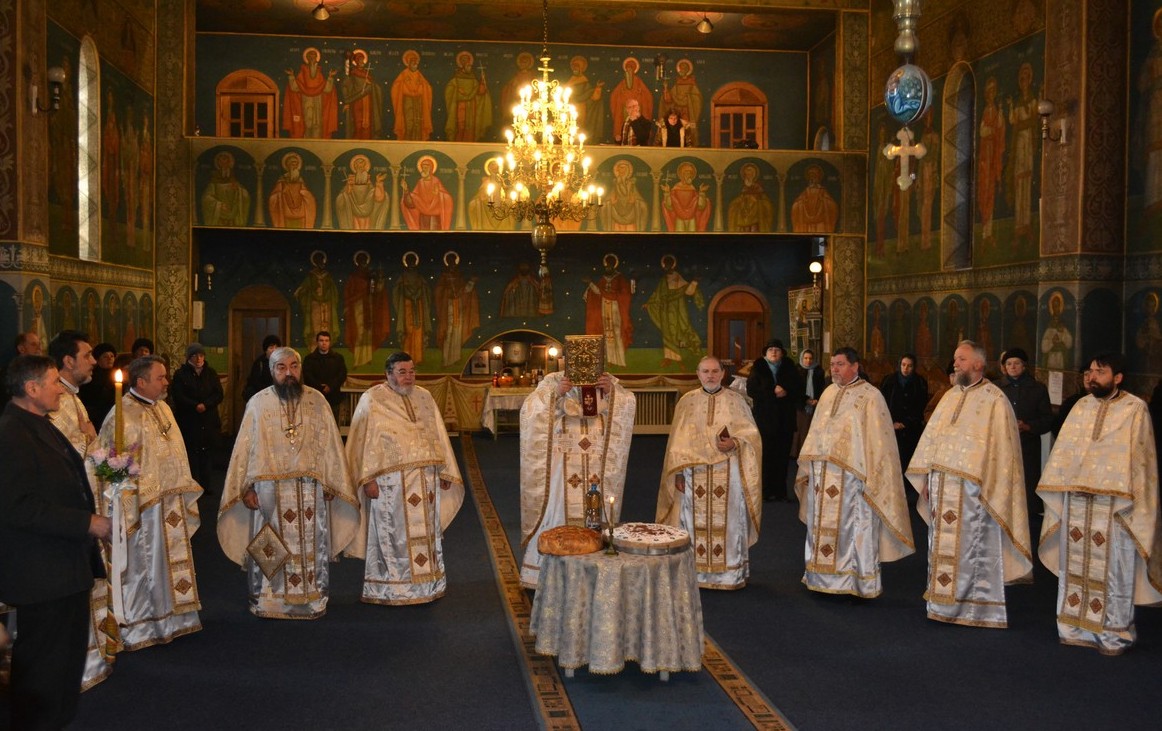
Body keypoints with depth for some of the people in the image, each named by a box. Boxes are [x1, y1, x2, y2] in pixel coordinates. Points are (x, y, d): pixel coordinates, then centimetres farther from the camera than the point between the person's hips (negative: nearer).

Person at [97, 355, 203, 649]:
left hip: (170, 502, 8)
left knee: (171, 561, 16)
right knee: (142, 565, 3)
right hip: (143, 506, -8)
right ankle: (139, 627, 16)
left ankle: (169, 618, 29)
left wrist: (184, 490, 17)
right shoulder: (122, 415, -16)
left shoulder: (163, 408, 9)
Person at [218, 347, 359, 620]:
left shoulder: (316, 400, 2)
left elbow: (329, 444, 3)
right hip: (269, 489, -1)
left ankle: (312, 600, 20)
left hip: (310, 489, 1)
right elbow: (246, 447, 0)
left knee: (310, 545, 7)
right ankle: (268, 600, 20)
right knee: (270, 548, 6)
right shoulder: (258, 403, -1)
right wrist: (247, 487, -4)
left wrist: (331, 483, 1)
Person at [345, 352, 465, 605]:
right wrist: (368, 479, -14)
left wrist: (445, 472, 10)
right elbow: (364, 441, -8)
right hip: (390, 482, -5)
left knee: (426, 532, 11)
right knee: (392, 535, 1)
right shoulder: (372, 400, -4)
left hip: (425, 480, 5)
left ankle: (427, 584, 22)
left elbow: (438, 435, 13)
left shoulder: (424, 397, 11)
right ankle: (390, 589, 12)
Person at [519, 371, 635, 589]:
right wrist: (555, 393, -25)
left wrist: (612, 391, -17)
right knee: (558, 512, -2)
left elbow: (629, 406, 0)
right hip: (563, 464, -2)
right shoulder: (553, 381, -3)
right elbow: (531, 409, -11)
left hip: (598, 465, 3)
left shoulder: (607, 381, 5)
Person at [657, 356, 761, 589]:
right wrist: (678, 472, -1)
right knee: (696, 523, 3)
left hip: (728, 475, -1)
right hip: (694, 475, 1)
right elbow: (678, 440, 6)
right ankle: (696, 572, 11)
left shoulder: (735, 400, 5)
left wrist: (735, 443, -15)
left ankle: (731, 573, 11)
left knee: (728, 522, 1)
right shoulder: (687, 401, 7)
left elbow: (751, 433, 5)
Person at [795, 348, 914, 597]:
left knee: (853, 529, 0)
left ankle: (858, 581, 11)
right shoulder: (828, 393, 12)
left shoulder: (870, 396, -7)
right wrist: (807, 468, 12)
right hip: (822, 476, 6)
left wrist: (868, 478, -16)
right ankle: (824, 576, 22)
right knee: (823, 527, 11)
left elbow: (877, 439, -11)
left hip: (851, 476, -6)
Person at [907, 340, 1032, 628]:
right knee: (944, 547, 11)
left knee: (972, 548, 0)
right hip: (943, 488, 7)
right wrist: (927, 478, 11)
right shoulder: (950, 396, 13)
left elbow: (1000, 447, -11)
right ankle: (946, 603, 21)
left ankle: (977, 607, 11)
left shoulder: (994, 400, -7)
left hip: (972, 489, -6)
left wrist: (986, 487, -16)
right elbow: (932, 437, 15)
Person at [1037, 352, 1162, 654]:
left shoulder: (1135, 409, -3)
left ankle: (1114, 633, 12)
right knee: (1076, 564, 9)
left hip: (1114, 504, -5)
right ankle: (1077, 627, 20)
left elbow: (1137, 458, -8)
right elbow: (1064, 451, 11)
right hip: (1076, 501, 5)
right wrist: (1061, 486, 4)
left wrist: (1126, 496, -15)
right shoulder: (1081, 407, 11)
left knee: (1113, 568, 1)